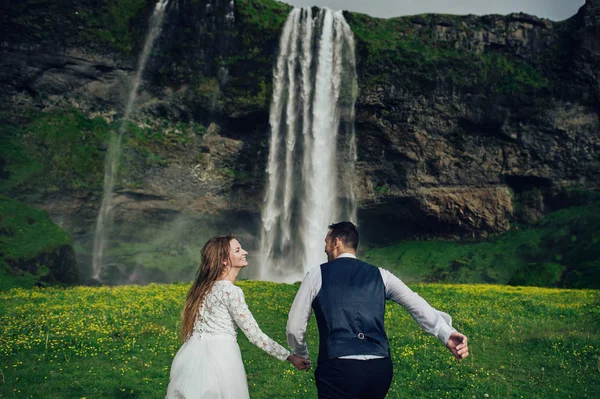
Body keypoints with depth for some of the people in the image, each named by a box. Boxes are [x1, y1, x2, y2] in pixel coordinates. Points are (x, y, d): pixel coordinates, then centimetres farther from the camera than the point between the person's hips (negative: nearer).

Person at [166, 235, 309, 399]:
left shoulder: (203, 285, 11)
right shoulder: (230, 291, -14)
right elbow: (254, 334, -13)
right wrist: (290, 357, -7)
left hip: (193, 358, 8)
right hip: (219, 358, -8)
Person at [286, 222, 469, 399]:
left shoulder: (317, 274, 6)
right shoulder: (380, 275, 14)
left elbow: (295, 327, 8)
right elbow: (415, 303, -2)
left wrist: (302, 355, 26)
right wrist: (447, 333, -10)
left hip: (339, 368, -5)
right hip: (380, 368, 5)